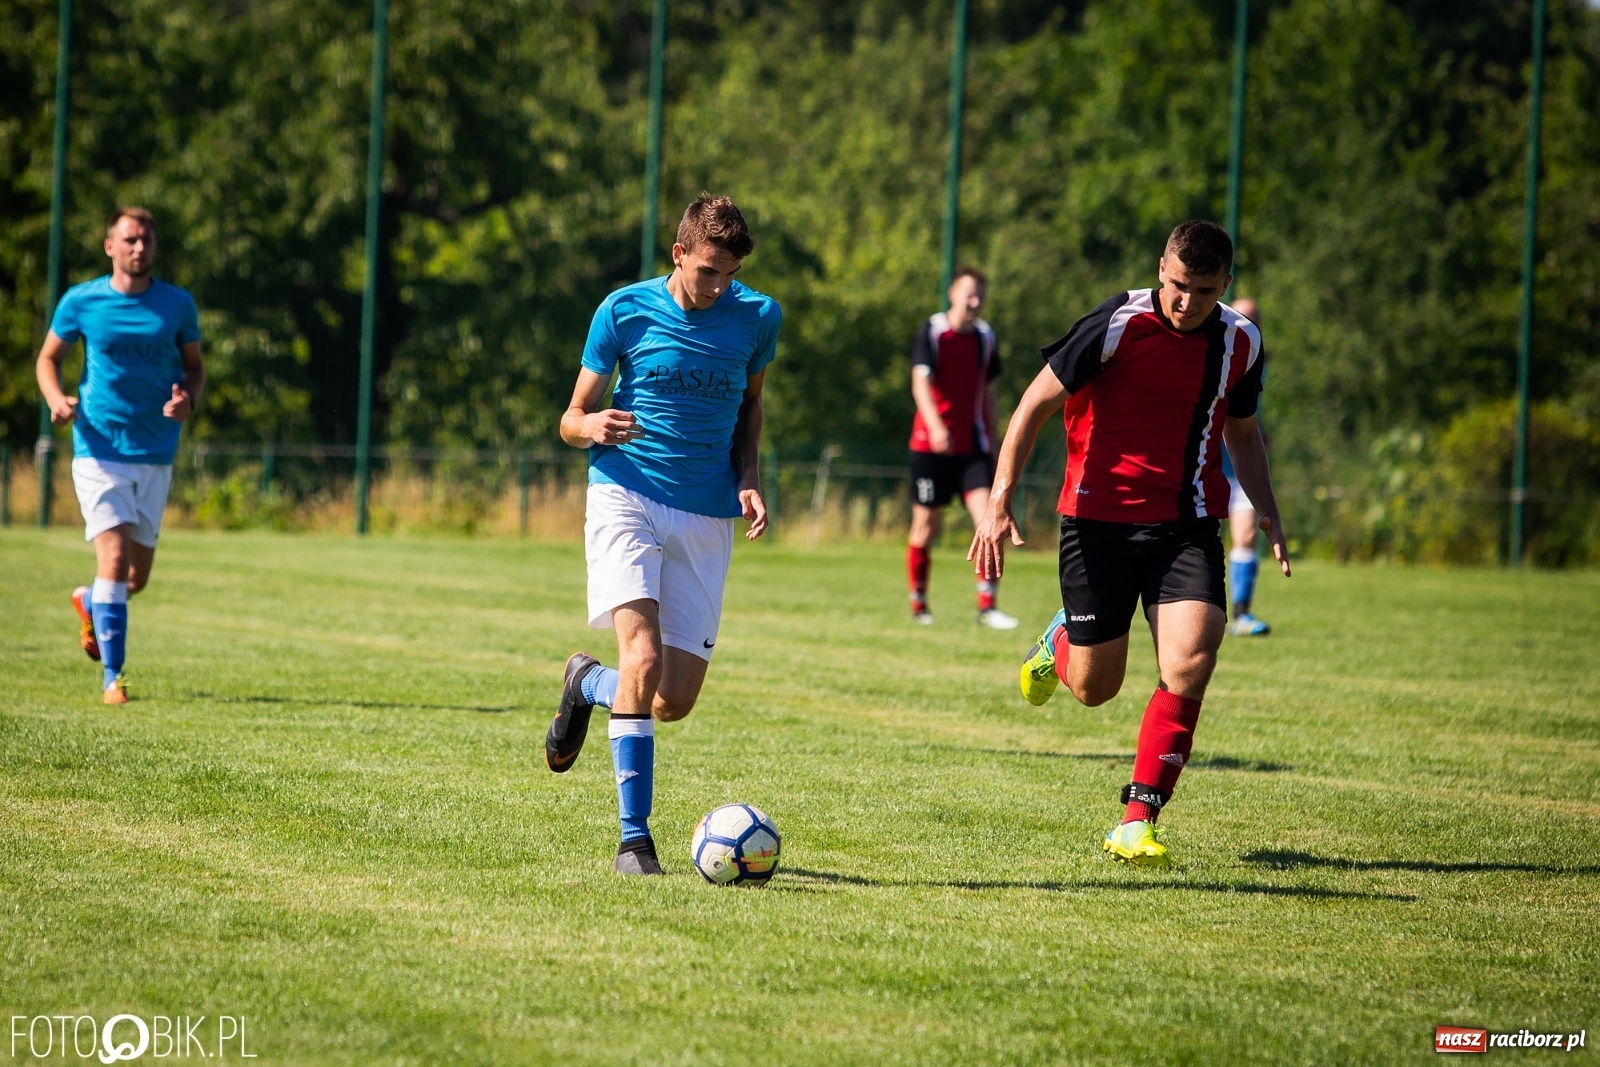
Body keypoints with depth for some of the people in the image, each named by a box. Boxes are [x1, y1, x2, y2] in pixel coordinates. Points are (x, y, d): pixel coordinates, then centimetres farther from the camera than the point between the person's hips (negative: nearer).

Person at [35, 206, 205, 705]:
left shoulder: (177, 304, 3)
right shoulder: (81, 302, -2)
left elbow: (194, 366, 14)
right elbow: (48, 359, 9)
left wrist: (187, 399, -8)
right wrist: (57, 400, -12)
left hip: (156, 454, 3)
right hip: (99, 450, -3)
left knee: (137, 578, 9)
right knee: (114, 559, -17)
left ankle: (89, 604, 44)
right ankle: (112, 677, -9)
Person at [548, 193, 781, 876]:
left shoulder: (757, 317, 3)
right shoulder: (624, 310, -3)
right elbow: (572, 421, 3)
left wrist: (749, 479, 5)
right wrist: (591, 425, -22)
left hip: (706, 515, 3)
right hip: (626, 495, -3)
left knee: (676, 700, -1)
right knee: (644, 655, -24)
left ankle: (586, 682, 34)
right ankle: (634, 839, -17)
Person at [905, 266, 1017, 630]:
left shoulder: (985, 337, 9)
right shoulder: (931, 332, -5)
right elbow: (920, 381, -16)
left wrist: (990, 440, 20)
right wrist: (935, 425, -32)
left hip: (973, 446, 3)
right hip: (931, 445, -3)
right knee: (925, 525, 3)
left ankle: (987, 606, -10)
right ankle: (918, 604, 20)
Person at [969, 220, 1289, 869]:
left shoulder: (1240, 343, 4)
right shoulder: (1118, 325, -11)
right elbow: (1036, 404, -5)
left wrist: (1268, 516, 10)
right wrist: (1000, 501, -11)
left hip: (1188, 526, 3)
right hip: (1100, 517, -3)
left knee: (1190, 661, -19)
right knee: (1093, 688, 5)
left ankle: (1136, 822, -11)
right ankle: (1060, 640, 44)